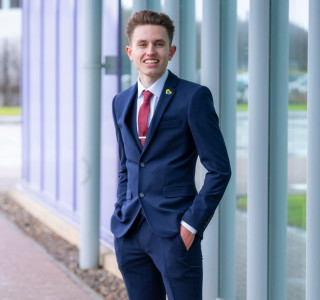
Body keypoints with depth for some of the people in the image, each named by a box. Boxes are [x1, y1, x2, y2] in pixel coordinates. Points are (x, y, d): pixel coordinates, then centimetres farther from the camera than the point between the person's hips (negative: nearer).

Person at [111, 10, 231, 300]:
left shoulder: (194, 97, -6)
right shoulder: (121, 102, 13)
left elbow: (219, 170, -8)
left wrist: (192, 223, -12)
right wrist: (121, 216, 12)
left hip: (174, 231, -5)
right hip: (130, 231, 6)